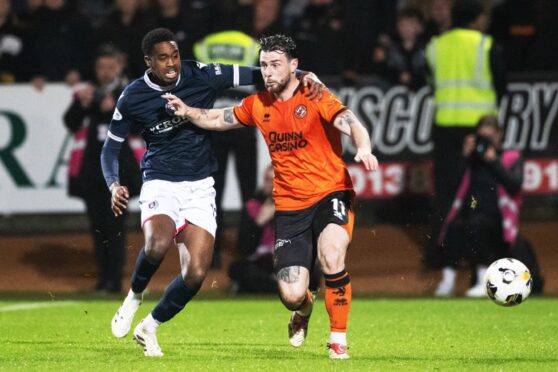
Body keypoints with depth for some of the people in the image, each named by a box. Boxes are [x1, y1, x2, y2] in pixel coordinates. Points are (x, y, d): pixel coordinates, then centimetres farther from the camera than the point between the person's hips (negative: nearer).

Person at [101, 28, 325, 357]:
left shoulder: (202, 77, -6)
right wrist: (114, 185, -12)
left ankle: (149, 327, 15)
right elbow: (111, 148, 6)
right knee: (158, 245, -33)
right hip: (160, 185, -2)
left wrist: (305, 77, -20)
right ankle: (134, 298, -1)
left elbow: (257, 75, -5)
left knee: (196, 273, -11)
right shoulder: (133, 98, -5)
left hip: (200, 188, 2)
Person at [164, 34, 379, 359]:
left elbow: (353, 125, -20)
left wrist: (364, 149, -41)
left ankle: (339, 338, -14)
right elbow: (219, 119, 22)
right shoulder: (258, 105, 8)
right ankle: (303, 308, 35)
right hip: (289, 207, 4)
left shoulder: (314, 97, -7)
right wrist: (188, 112, 3)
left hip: (331, 194, -4)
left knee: (331, 256, -33)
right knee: (291, 294, -7)